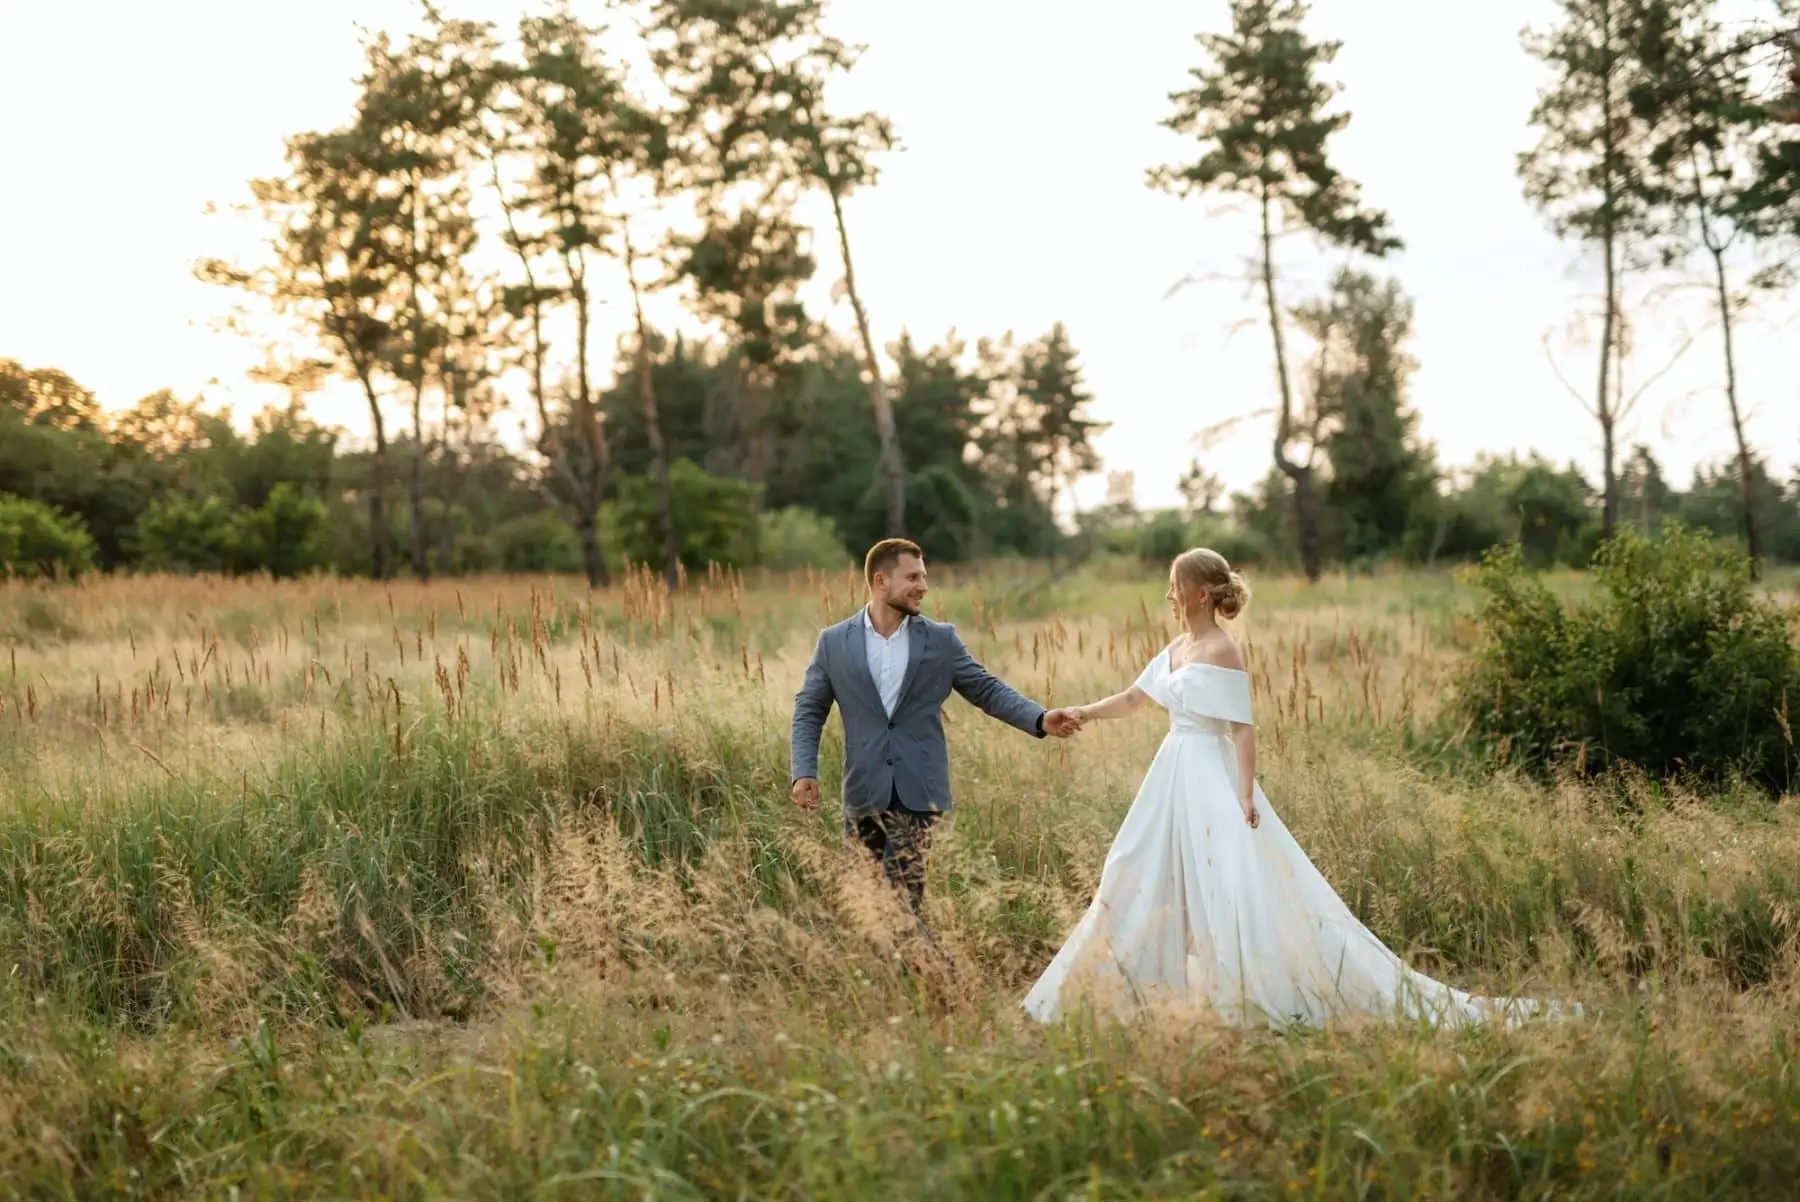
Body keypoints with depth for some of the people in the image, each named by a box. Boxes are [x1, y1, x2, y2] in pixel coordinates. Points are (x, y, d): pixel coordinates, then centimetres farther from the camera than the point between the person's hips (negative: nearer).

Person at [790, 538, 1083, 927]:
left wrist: (1040, 719, -10)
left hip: (919, 790, -1)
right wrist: (804, 771, -8)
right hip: (865, 790, 1)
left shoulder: (941, 640, 4)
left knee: (901, 900, -10)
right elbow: (809, 710, 5)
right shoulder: (834, 642, 3)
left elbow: (988, 690, 5)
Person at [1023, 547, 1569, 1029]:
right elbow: (1133, 698, 22)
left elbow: (1243, 729, -17)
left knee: (1233, 890, -11)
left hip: (1213, 780, -10)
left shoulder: (1222, 653, -14)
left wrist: (1246, 796, -23)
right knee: (1142, 880, 13)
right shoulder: (1177, 648, 11)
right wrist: (1083, 714, 16)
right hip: (1176, 776, 10)